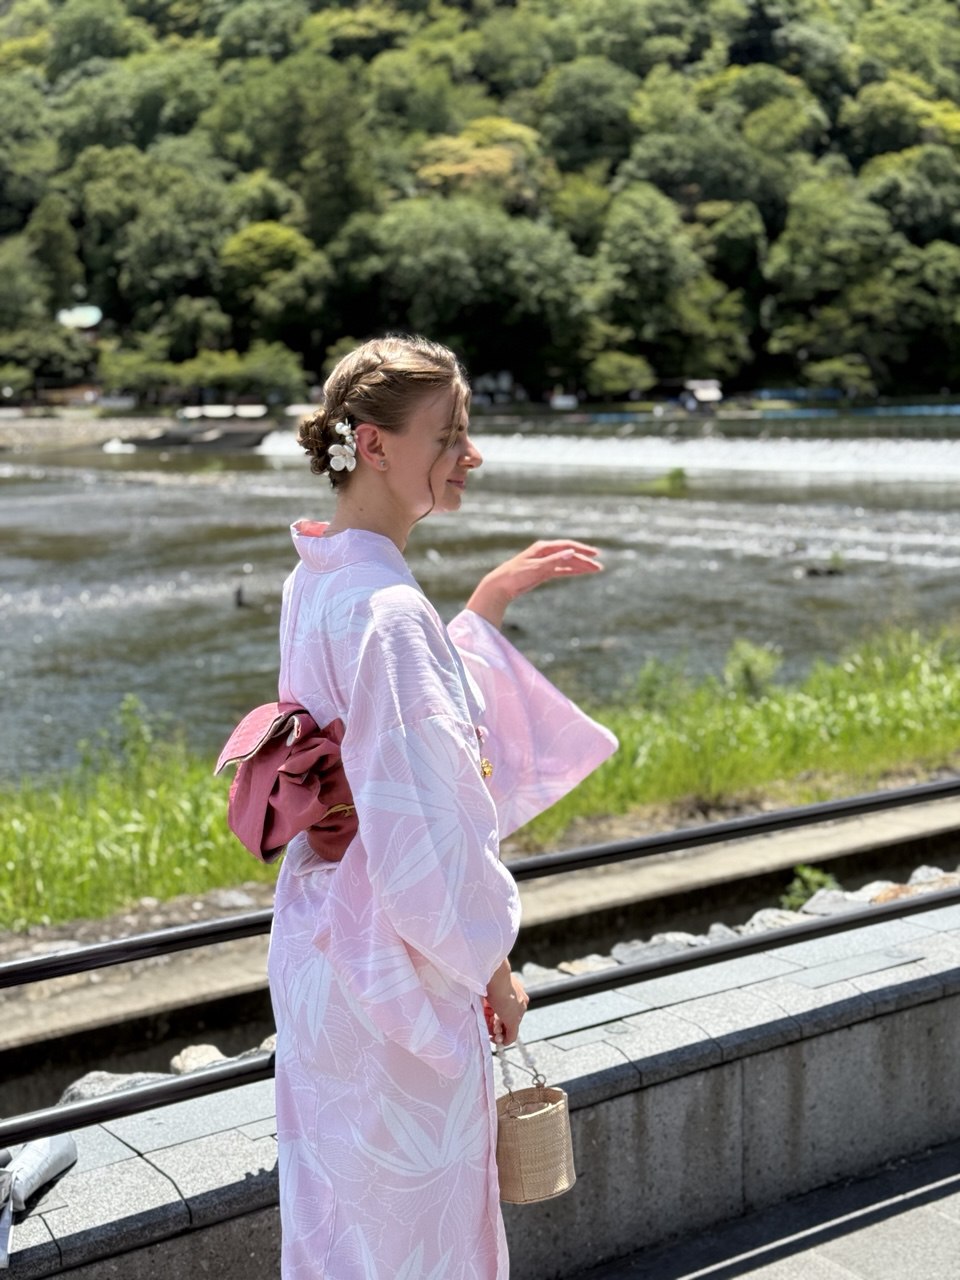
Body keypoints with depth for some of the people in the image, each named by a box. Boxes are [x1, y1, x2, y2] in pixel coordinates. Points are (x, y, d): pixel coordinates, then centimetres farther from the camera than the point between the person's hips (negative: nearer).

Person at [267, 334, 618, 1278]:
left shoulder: (316, 581, 2)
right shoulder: (387, 610, -26)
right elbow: (424, 831, -26)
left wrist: (491, 601, 12)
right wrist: (495, 970, -12)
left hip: (319, 942, 9)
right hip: (398, 967, -9)